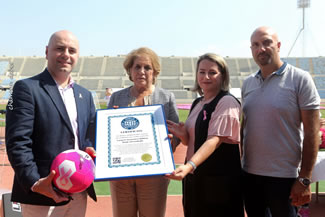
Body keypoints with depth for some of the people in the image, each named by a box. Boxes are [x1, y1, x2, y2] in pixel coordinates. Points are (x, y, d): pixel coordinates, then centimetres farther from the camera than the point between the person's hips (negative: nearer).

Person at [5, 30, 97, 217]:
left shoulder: (85, 95, 14)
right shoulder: (27, 88, -6)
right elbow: (17, 142, -13)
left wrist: (90, 150, -4)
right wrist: (34, 182, -22)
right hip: (43, 194, -5)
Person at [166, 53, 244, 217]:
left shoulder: (227, 102, -12)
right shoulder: (197, 103, 11)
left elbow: (214, 140, -23)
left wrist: (190, 165, -35)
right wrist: (182, 135, -4)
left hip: (218, 180, -7)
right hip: (195, 177, 7)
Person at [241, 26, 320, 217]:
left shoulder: (300, 79, -8)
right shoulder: (248, 84, 7)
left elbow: (312, 131, -10)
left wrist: (305, 179, -13)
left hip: (284, 177, -5)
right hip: (250, 173, 5)